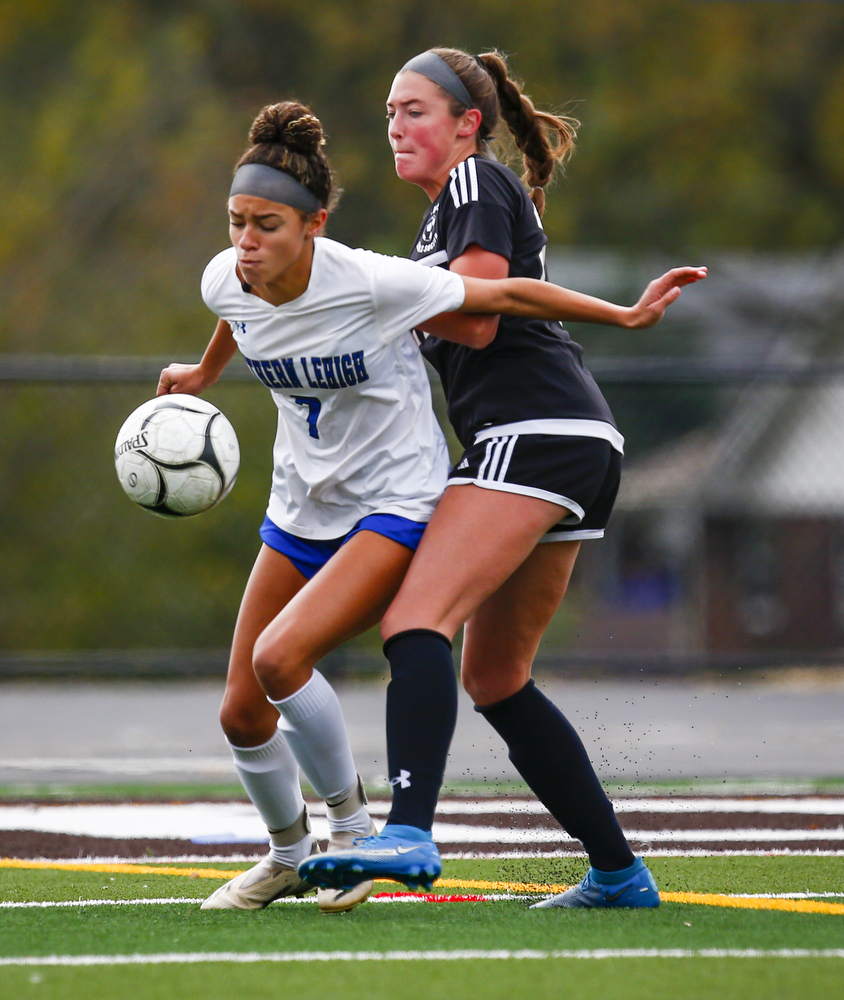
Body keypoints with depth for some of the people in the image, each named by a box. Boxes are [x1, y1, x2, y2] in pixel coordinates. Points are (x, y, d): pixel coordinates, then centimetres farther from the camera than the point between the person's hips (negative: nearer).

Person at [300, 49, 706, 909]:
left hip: (534, 432, -10)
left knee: (416, 620, -24)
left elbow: (476, 319, -13)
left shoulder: (477, 184, -1)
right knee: (494, 677, 13)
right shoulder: (449, 209, 28)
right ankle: (619, 874, 15)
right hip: (572, 447, 10)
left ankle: (409, 833, -42)